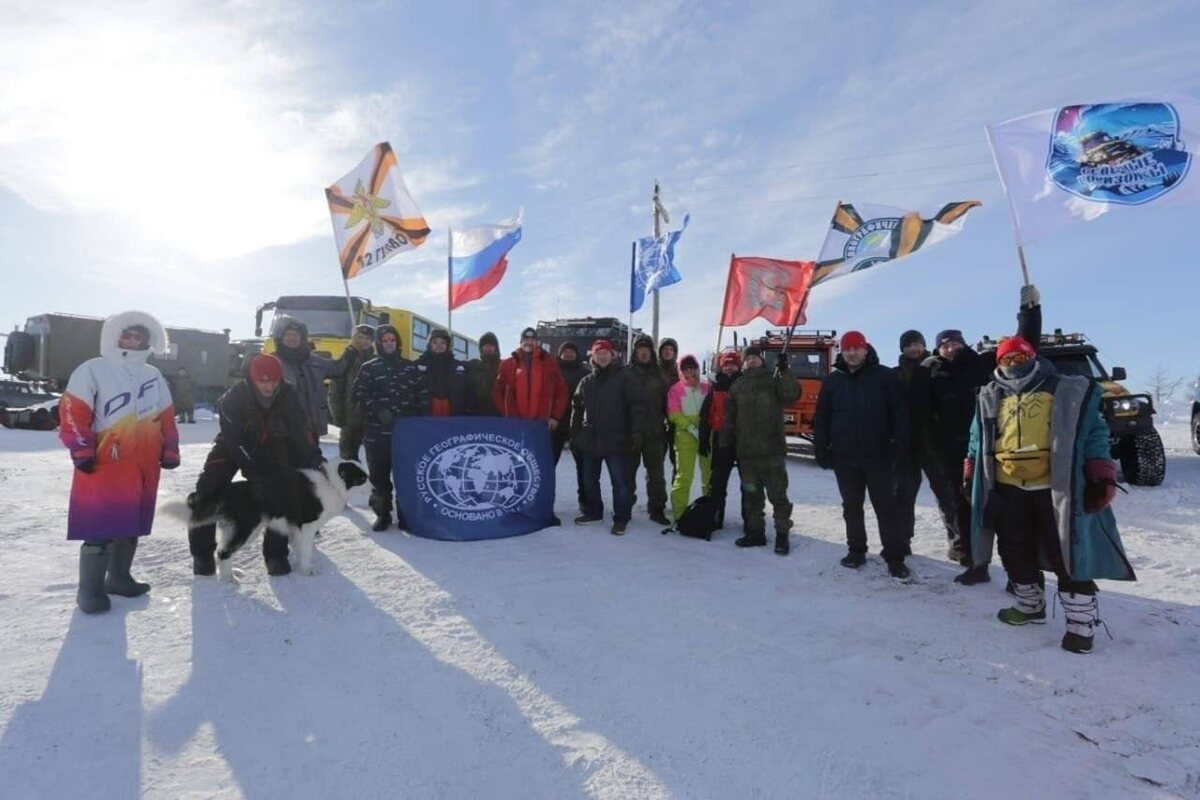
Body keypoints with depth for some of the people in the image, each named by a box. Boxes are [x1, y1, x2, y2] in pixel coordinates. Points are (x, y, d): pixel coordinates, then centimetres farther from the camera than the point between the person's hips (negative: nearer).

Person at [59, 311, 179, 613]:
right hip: (103, 466, -6)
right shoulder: (93, 370, -3)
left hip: (143, 468, 6)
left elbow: (166, 418, 17)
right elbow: (72, 412, -9)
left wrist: (170, 451, 11)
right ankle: (90, 590, 7)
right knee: (99, 529, -5)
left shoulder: (154, 377, 15)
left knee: (131, 524, 13)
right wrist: (81, 450, -15)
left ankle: (119, 577, 28)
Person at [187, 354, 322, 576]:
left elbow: (302, 431, -23)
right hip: (233, 445, -1)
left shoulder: (289, 395, -25)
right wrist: (252, 470, -32)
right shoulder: (233, 397, -31)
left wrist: (314, 460, -32)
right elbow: (234, 441, -29)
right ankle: (202, 552, 4)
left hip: (271, 448, 2)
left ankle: (276, 553, 6)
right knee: (209, 491, -13)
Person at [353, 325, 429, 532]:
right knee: (379, 474, 4)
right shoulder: (369, 368, 7)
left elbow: (423, 396, 13)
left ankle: (405, 514, 15)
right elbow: (358, 395, -1)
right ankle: (382, 514, 17)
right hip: (377, 432, -1)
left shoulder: (411, 367, 12)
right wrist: (377, 410, -14)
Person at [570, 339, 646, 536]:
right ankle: (593, 511, 31)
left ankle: (621, 519, 8)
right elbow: (577, 408, 18)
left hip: (615, 440, -5)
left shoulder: (625, 377, -3)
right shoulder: (586, 382, 12)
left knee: (619, 481, -2)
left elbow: (637, 405, -8)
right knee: (589, 479, 14)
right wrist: (574, 434, 14)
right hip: (590, 439, 5)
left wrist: (636, 432, -14)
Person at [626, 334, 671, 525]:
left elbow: (666, 402, 8)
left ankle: (657, 508, 16)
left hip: (655, 432, 1)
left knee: (656, 473, 6)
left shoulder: (660, 375, 7)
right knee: (628, 470, 8)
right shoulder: (626, 373, 1)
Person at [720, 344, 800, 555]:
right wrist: (725, 443, 10)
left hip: (772, 449, -4)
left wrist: (784, 371, -22)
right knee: (751, 494, 11)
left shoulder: (775, 379, 3)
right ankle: (755, 532, 22)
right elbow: (730, 418, 15)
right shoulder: (737, 386, 14)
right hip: (746, 450, 4)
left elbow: (791, 395, -15)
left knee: (778, 494, -1)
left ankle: (782, 534, 9)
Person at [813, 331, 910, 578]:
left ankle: (894, 557, 9)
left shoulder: (885, 376, -1)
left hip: (878, 454, -3)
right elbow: (821, 417, 8)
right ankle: (856, 550, 25)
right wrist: (821, 448, 2)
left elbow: (900, 412, -3)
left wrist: (899, 443, -12)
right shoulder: (832, 381, 6)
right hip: (844, 456, 3)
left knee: (885, 506, 1)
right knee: (852, 506, 12)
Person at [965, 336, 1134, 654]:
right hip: (1008, 488, 4)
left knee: (1068, 556, -2)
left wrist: (1101, 477, -9)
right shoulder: (990, 398, 12)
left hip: (1057, 487, -4)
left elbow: (1093, 434, -1)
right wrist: (970, 475, 13)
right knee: (1016, 552, 14)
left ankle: (1080, 626, 10)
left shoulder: (1069, 391, 1)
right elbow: (978, 440, 17)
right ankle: (1029, 605, 33)